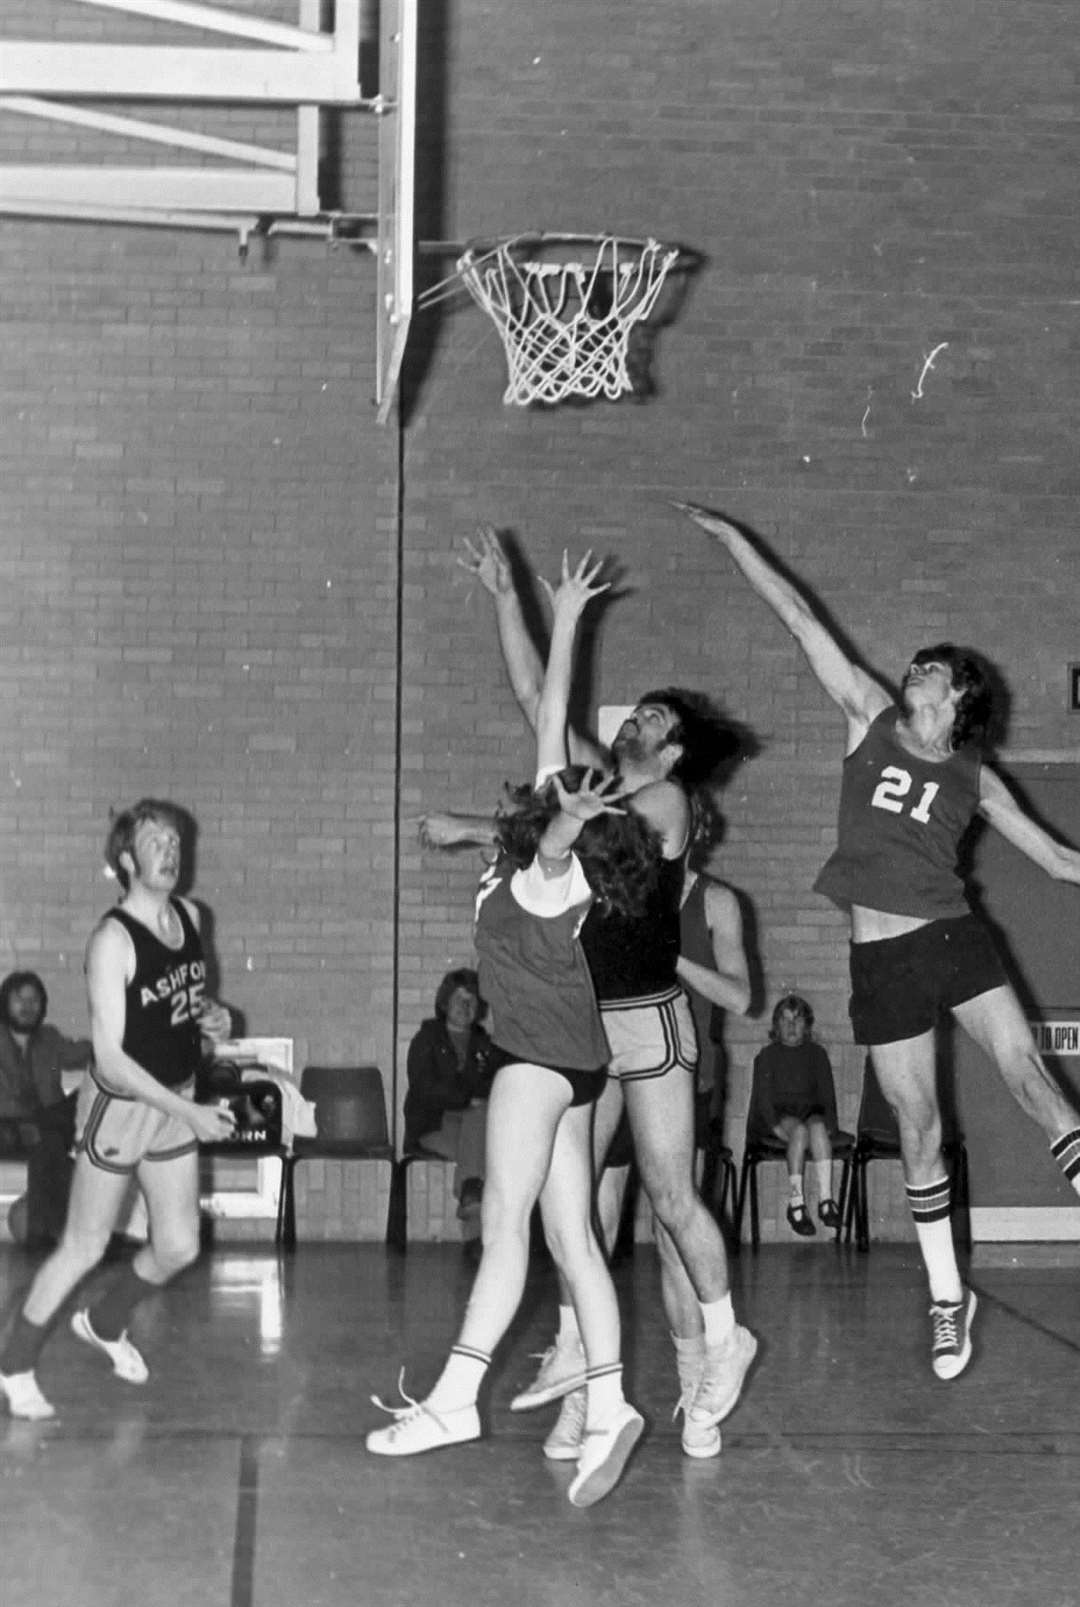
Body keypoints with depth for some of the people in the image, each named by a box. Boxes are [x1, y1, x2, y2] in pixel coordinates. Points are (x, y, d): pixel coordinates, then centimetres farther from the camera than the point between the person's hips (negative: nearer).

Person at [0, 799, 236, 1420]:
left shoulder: (190, 916, 0)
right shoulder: (113, 940, -22)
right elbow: (110, 1055, -24)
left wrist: (213, 1016, -3)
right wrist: (190, 1112, -25)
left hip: (176, 1104, 7)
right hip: (120, 1106, -7)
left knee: (180, 1246, 10)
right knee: (85, 1247, 3)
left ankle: (104, 1323, 39)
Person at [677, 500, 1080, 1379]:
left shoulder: (975, 778, 7)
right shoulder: (872, 718, 8)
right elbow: (800, 616, 6)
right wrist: (732, 537, 7)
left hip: (952, 938, 0)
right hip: (880, 958, 0)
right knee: (919, 1129, 4)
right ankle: (947, 1298, 15)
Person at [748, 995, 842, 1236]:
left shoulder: (816, 1053, 18)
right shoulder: (767, 1055, 11)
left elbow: (827, 1092, 12)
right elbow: (763, 1096, 2)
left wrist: (828, 1122, -6)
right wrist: (775, 1125, -14)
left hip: (809, 1111, 2)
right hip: (778, 1115, -2)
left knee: (817, 1126, -35)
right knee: (799, 1130, -36)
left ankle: (825, 1199, -43)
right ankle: (795, 1203, -36)